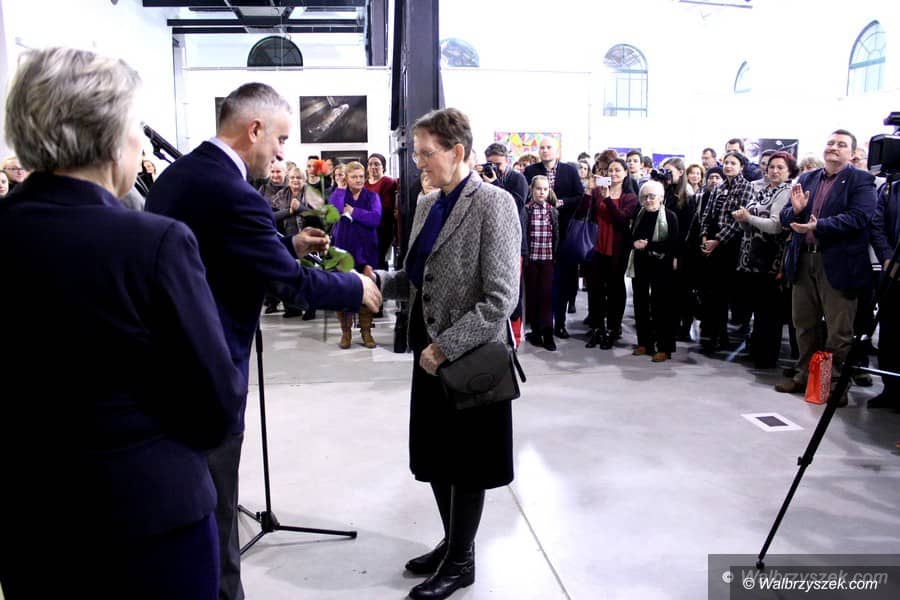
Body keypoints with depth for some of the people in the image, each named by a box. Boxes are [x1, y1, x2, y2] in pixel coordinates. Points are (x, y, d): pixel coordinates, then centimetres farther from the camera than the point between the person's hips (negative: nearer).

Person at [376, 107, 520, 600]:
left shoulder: (493, 204, -14)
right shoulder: (427, 204, 9)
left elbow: (501, 298, -20)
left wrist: (447, 346, -21)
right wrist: (377, 280, -2)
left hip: (469, 356, -7)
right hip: (431, 352, 8)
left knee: (466, 460, 8)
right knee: (435, 456, 17)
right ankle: (452, 543, 38)